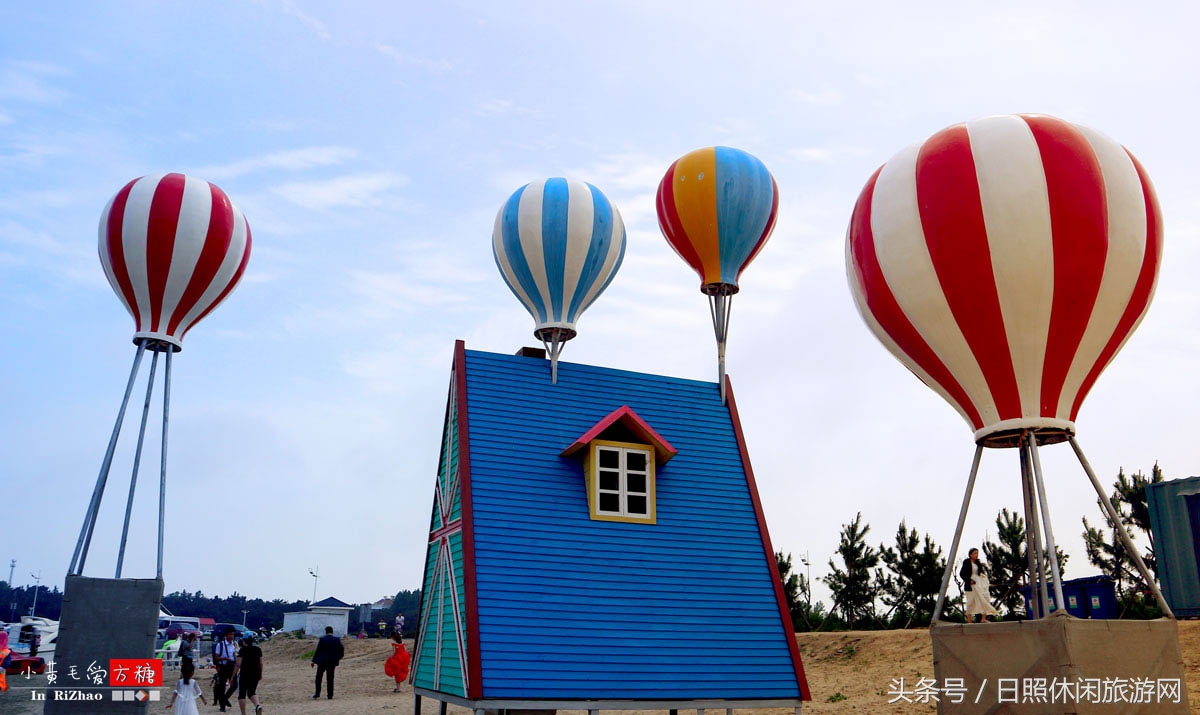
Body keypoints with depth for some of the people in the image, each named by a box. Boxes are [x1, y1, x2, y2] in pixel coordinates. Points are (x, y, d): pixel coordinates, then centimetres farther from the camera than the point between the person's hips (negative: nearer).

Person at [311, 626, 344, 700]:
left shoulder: (322, 639, -7)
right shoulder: (337, 639, 1)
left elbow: (318, 651, -9)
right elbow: (342, 649, 3)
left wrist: (314, 661, -5)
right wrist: (339, 658, 20)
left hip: (322, 661, -2)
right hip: (332, 661, 2)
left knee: (319, 677, 11)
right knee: (330, 678, 8)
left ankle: (317, 693, 6)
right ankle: (330, 695, 6)